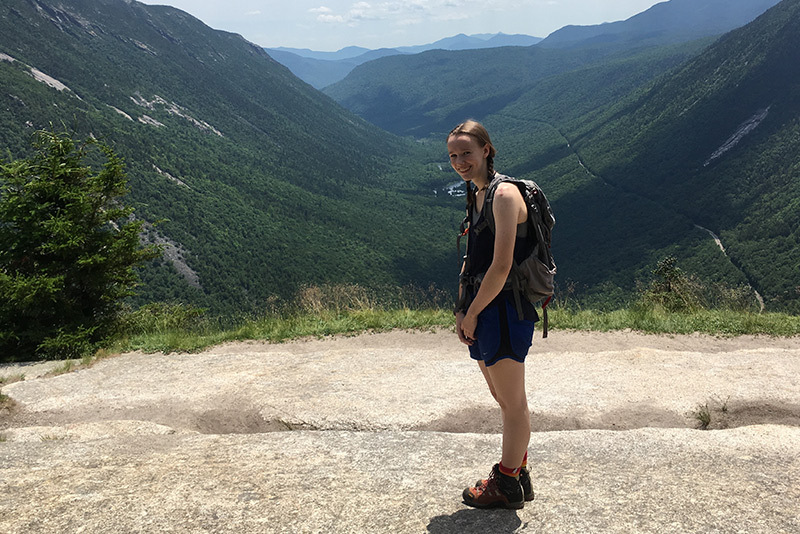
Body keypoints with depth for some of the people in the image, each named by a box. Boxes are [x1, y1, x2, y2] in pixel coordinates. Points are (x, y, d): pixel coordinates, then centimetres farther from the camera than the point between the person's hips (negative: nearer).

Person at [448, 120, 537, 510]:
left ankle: (507, 486, 18)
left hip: (503, 308, -10)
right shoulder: (476, 196, 15)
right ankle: (519, 475, 32)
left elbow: (501, 266, -20)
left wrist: (472, 313, -12)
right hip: (480, 308, 10)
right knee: (503, 399, 18)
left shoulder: (504, 195, -14)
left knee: (512, 402, 4)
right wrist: (461, 308, 9)